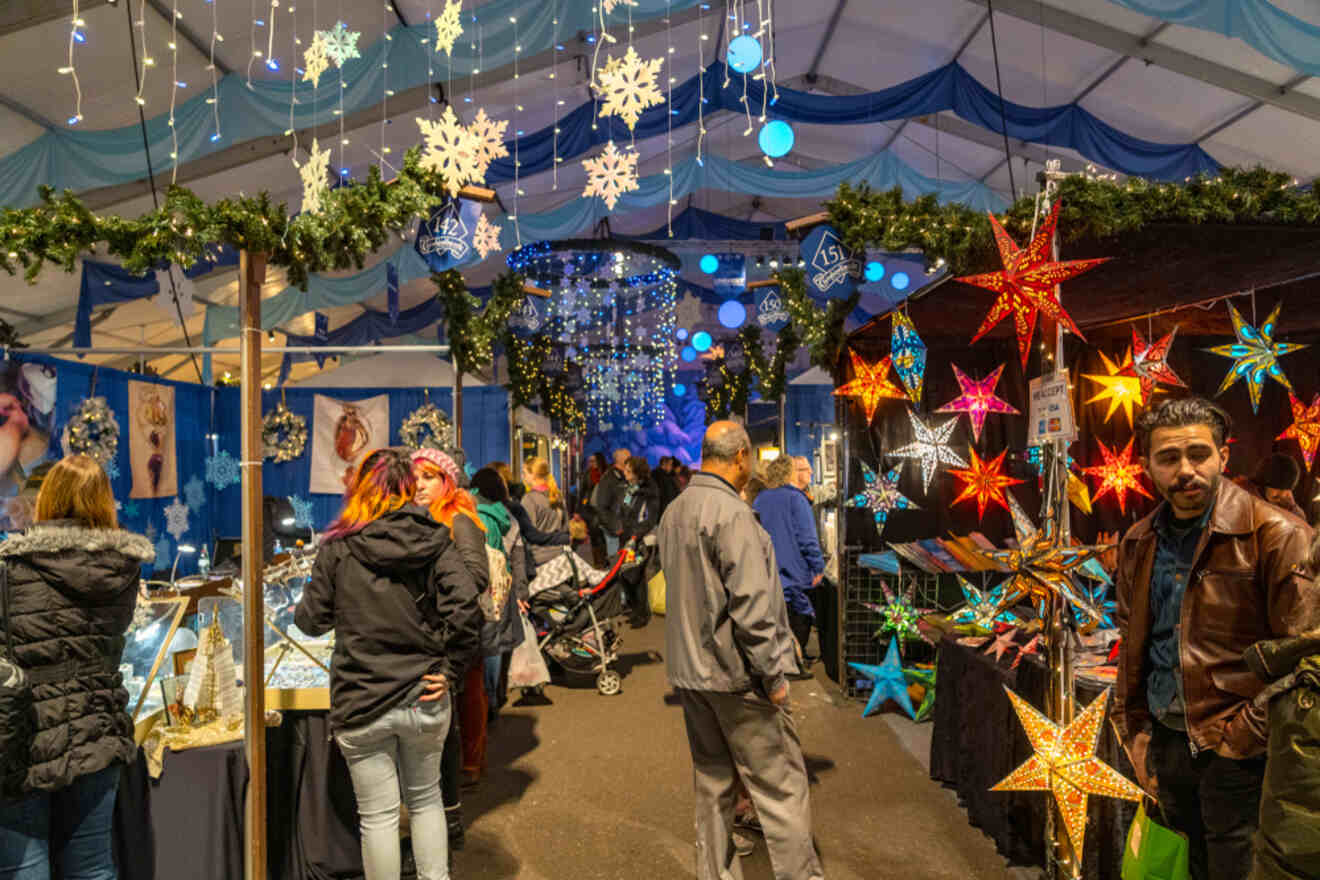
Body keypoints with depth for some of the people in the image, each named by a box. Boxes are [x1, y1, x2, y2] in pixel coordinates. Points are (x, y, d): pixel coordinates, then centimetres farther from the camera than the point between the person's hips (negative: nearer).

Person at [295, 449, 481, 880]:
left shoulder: (338, 547, -6)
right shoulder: (435, 539, -6)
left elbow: (313, 621, 2)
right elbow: (465, 609, -17)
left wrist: (300, 610, 24)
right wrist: (450, 669, -6)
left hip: (361, 705, -1)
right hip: (424, 699, 2)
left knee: (378, 815, 13)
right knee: (426, 798, 22)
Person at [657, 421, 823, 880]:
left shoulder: (673, 512, 10)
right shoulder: (731, 512, -18)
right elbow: (751, 604, -21)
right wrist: (773, 673, -14)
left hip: (689, 670, 9)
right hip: (737, 673, -8)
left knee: (712, 783, 17)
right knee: (781, 787, 3)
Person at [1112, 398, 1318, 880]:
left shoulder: (1276, 535, -13)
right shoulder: (1138, 544, 5)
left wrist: (1244, 734, -14)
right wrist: (1137, 737, 11)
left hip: (1235, 755, -5)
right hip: (1165, 744, 6)